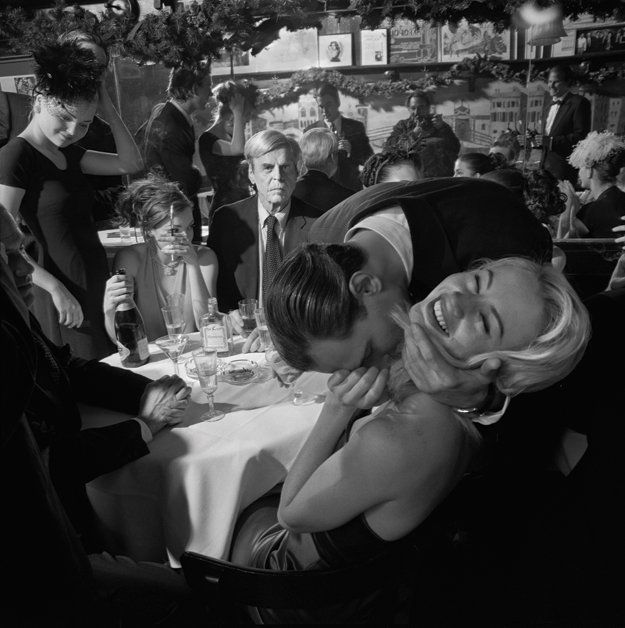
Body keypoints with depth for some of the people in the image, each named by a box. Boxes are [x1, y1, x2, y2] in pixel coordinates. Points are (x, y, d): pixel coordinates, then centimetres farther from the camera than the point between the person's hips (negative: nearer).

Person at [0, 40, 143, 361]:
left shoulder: (66, 152, 13)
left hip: (94, 290, 8)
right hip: (62, 299, -8)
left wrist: (107, 108, 4)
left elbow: (130, 163, 11)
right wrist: (55, 288, -21)